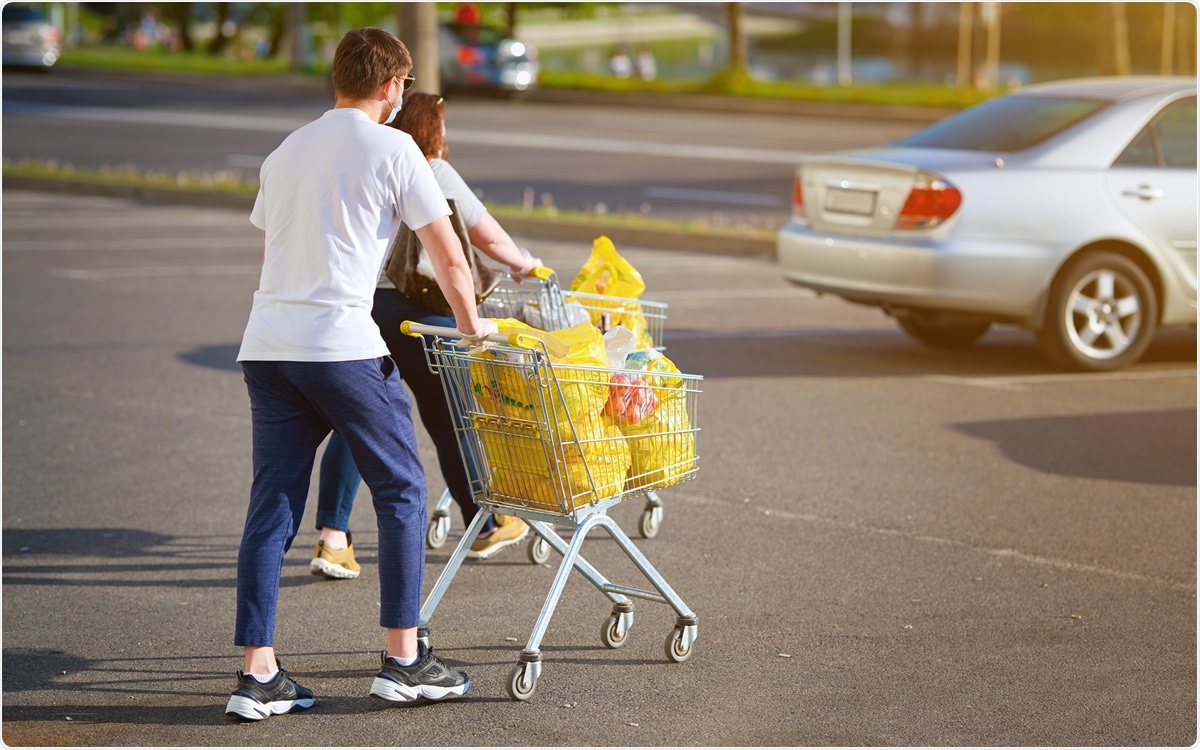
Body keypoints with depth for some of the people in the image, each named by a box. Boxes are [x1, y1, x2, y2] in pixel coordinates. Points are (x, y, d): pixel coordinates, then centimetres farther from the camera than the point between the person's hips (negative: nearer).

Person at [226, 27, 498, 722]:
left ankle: (258, 675, 3)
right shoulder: (392, 149, 0)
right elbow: (449, 257, 1)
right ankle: (404, 660, 10)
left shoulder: (285, 154, 19)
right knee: (401, 490, 8)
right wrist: (471, 323, 16)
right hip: (341, 345, -6)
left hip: (266, 345, 6)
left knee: (273, 507, 7)